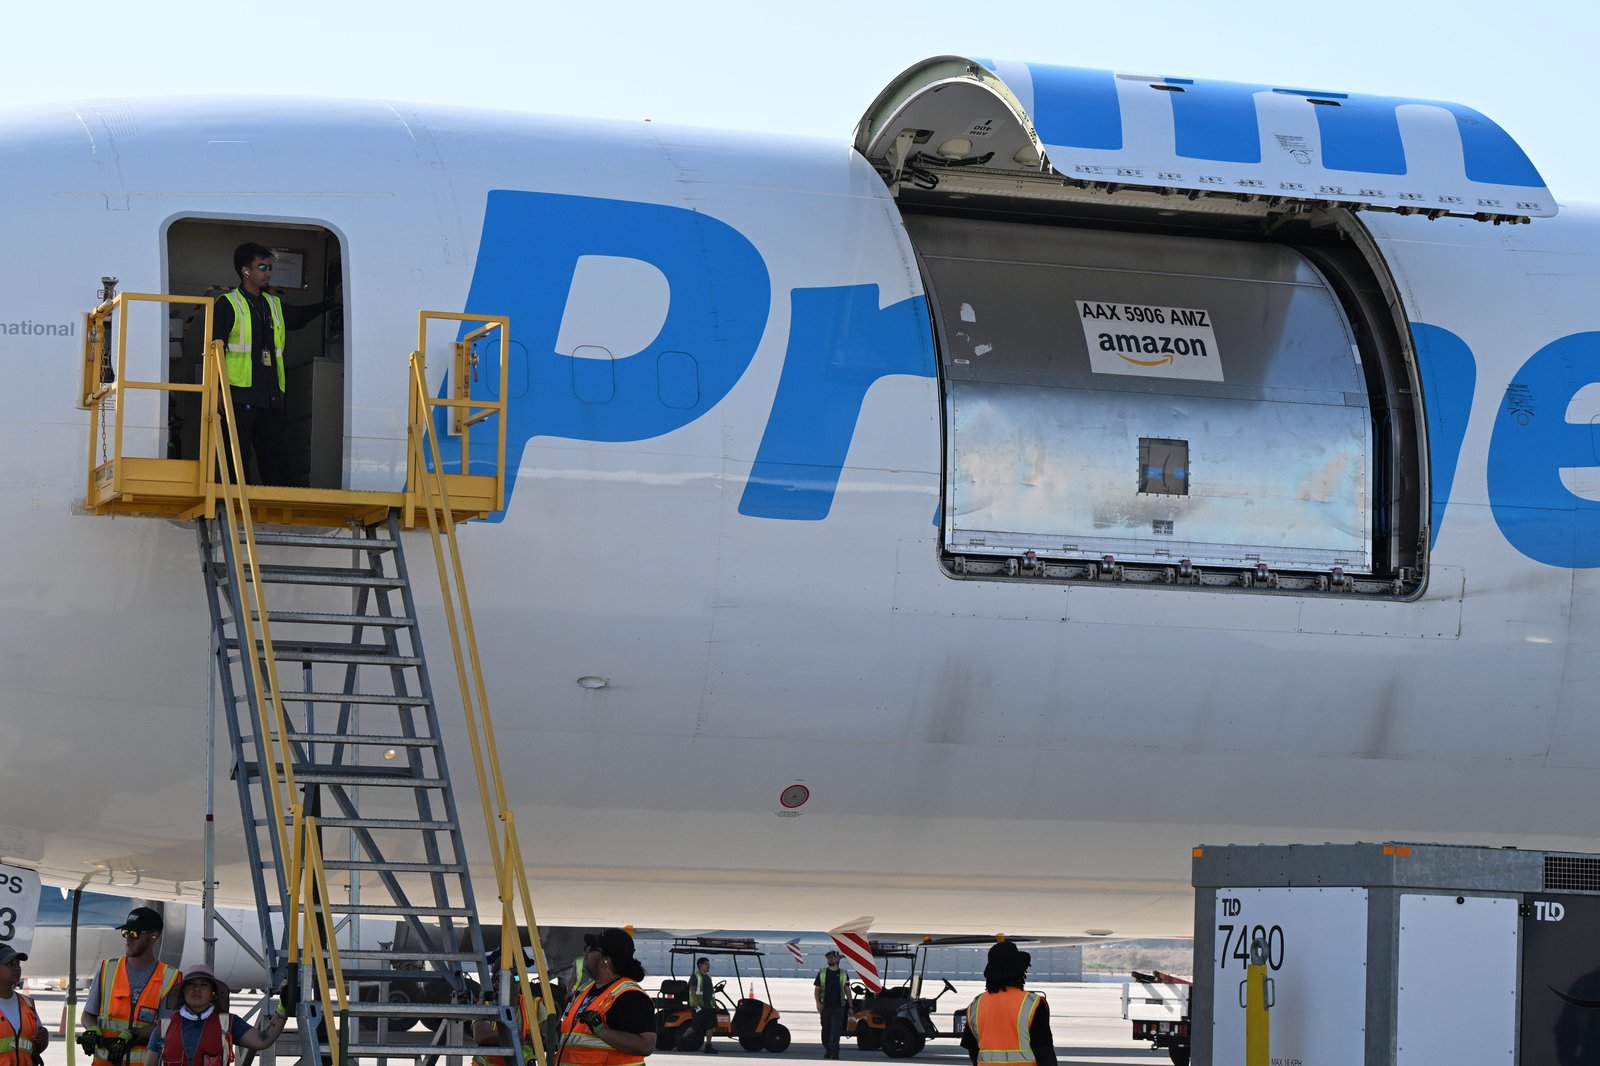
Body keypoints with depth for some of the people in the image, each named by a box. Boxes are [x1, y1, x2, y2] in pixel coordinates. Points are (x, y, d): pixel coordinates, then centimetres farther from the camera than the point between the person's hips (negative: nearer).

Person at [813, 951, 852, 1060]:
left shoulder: (843, 974, 9)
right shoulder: (821, 973, 9)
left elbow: (847, 990, 12)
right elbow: (817, 990, 7)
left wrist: (850, 1006, 9)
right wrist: (818, 1002, -8)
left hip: (838, 1007, -2)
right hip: (825, 1007, 2)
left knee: (835, 1030, -12)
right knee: (826, 1030, 8)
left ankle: (834, 1051, -17)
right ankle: (827, 1049, 23)